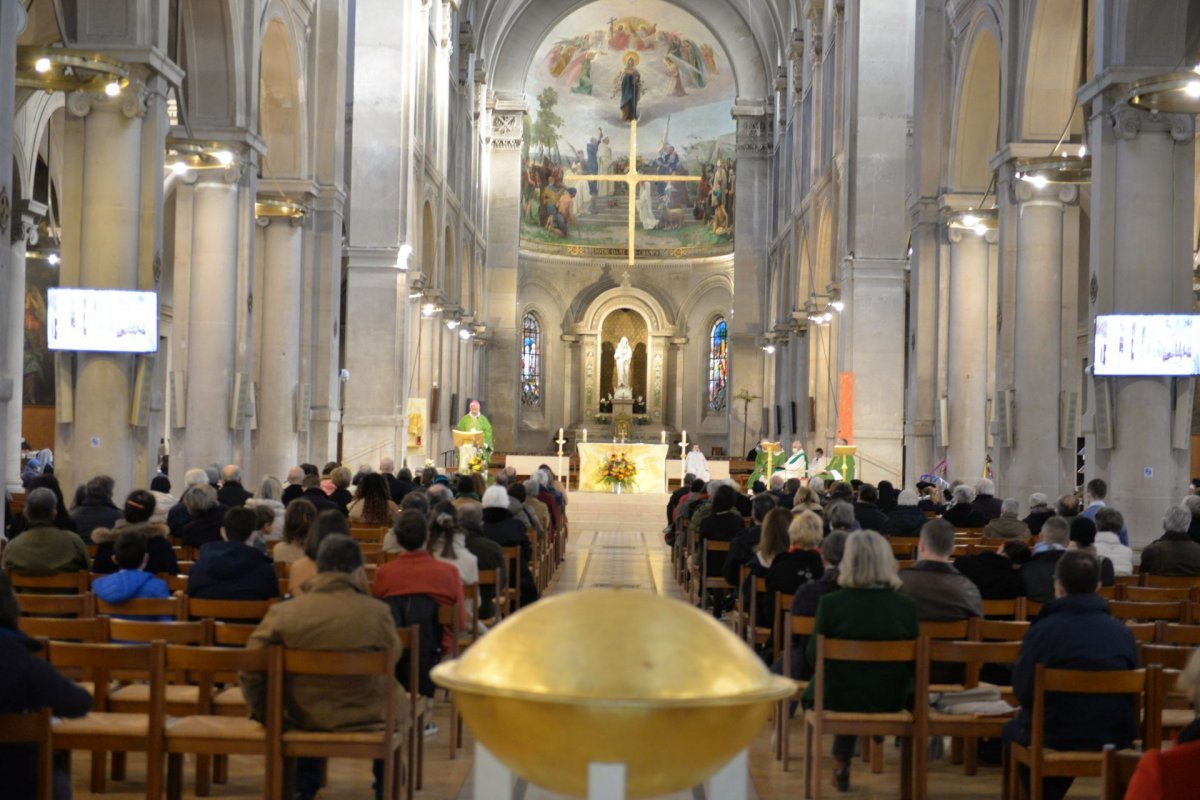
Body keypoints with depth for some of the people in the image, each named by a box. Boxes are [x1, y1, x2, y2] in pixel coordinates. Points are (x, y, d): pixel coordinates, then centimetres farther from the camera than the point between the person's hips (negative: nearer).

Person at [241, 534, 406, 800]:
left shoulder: (282, 612, -15)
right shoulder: (376, 612, -17)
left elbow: (251, 672, -12)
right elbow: (392, 657, 2)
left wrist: (264, 715, 5)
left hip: (303, 718, 2)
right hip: (366, 718, -2)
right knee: (397, 702, 32)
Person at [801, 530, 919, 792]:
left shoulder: (830, 603, -18)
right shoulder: (906, 606, -13)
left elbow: (813, 656, -8)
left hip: (839, 698, -2)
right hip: (890, 701, 2)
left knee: (811, 691, 33)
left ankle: (841, 763, 42)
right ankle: (843, 761, 49)